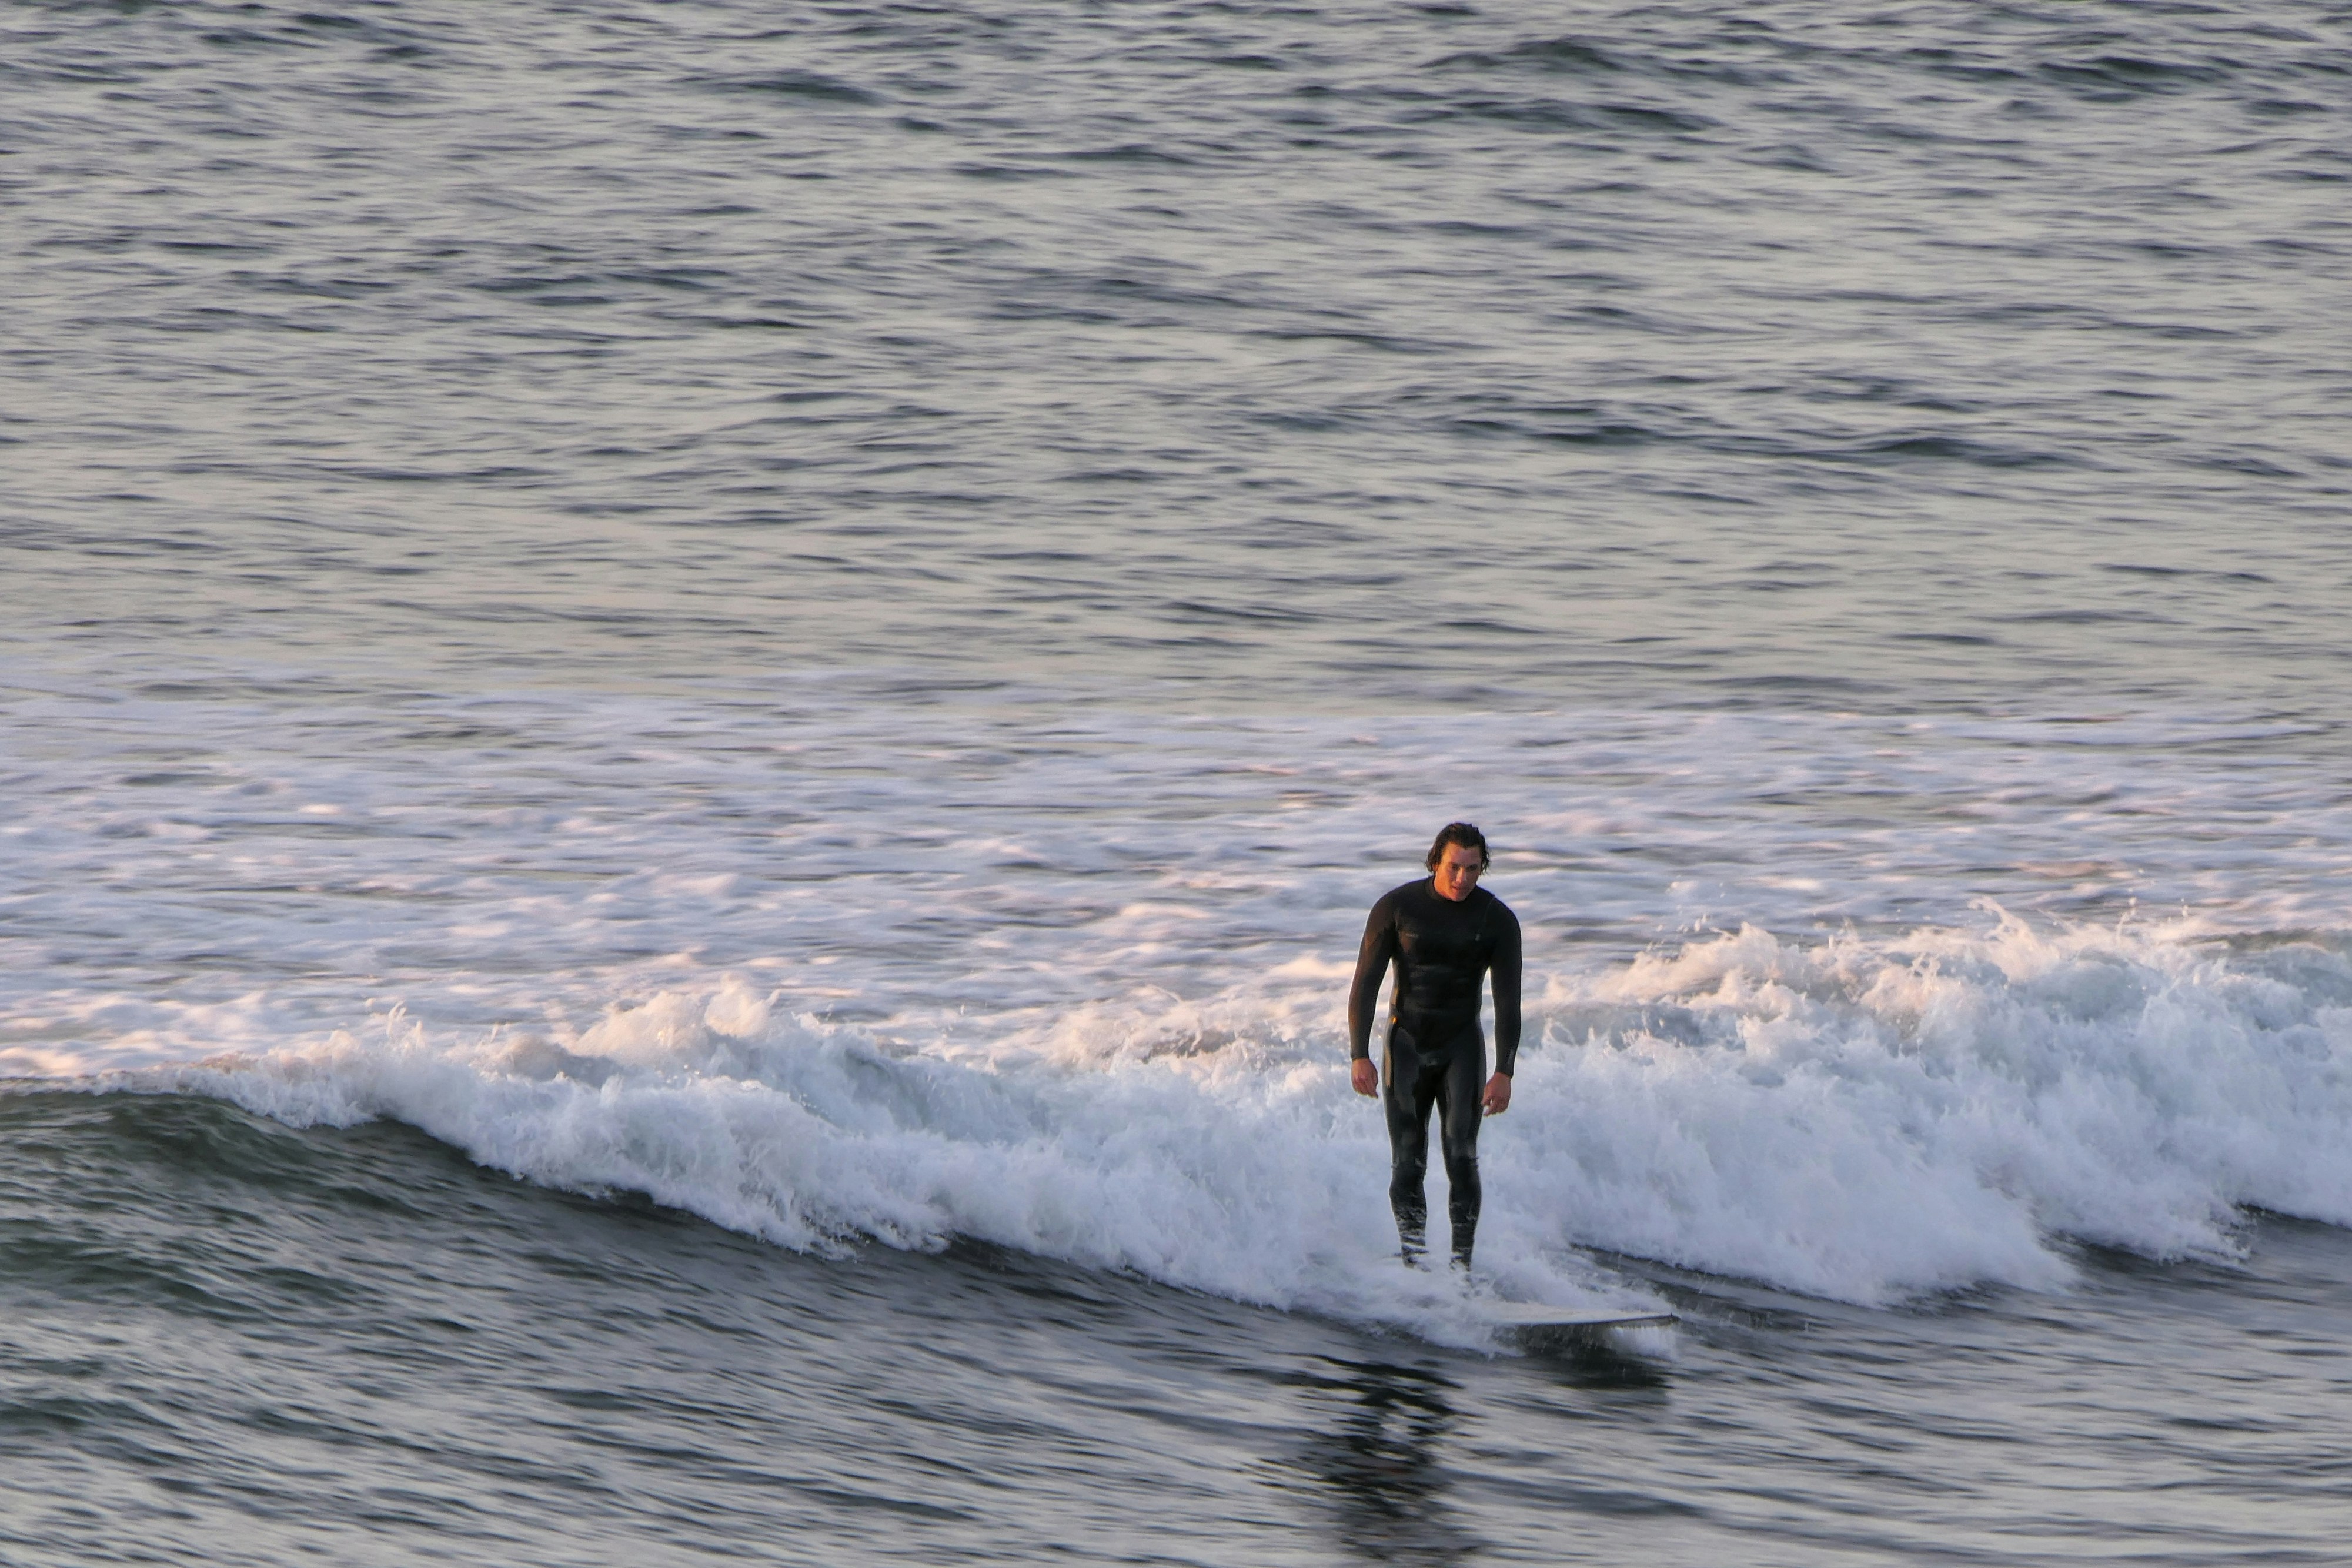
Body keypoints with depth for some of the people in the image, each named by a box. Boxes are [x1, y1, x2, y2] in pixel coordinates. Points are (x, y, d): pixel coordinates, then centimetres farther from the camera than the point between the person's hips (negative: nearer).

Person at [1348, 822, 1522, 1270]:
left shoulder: (1498, 919, -6)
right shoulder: (1396, 907, -8)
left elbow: (1507, 1001, -3)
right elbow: (1365, 983, -5)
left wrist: (1504, 1072, -12)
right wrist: (1359, 1056, -12)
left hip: (1461, 1045, 0)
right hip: (1407, 1043, 0)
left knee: (1462, 1154, -14)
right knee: (1408, 1162, -5)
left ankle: (1462, 1262, -14)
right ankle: (1415, 1262, -1)